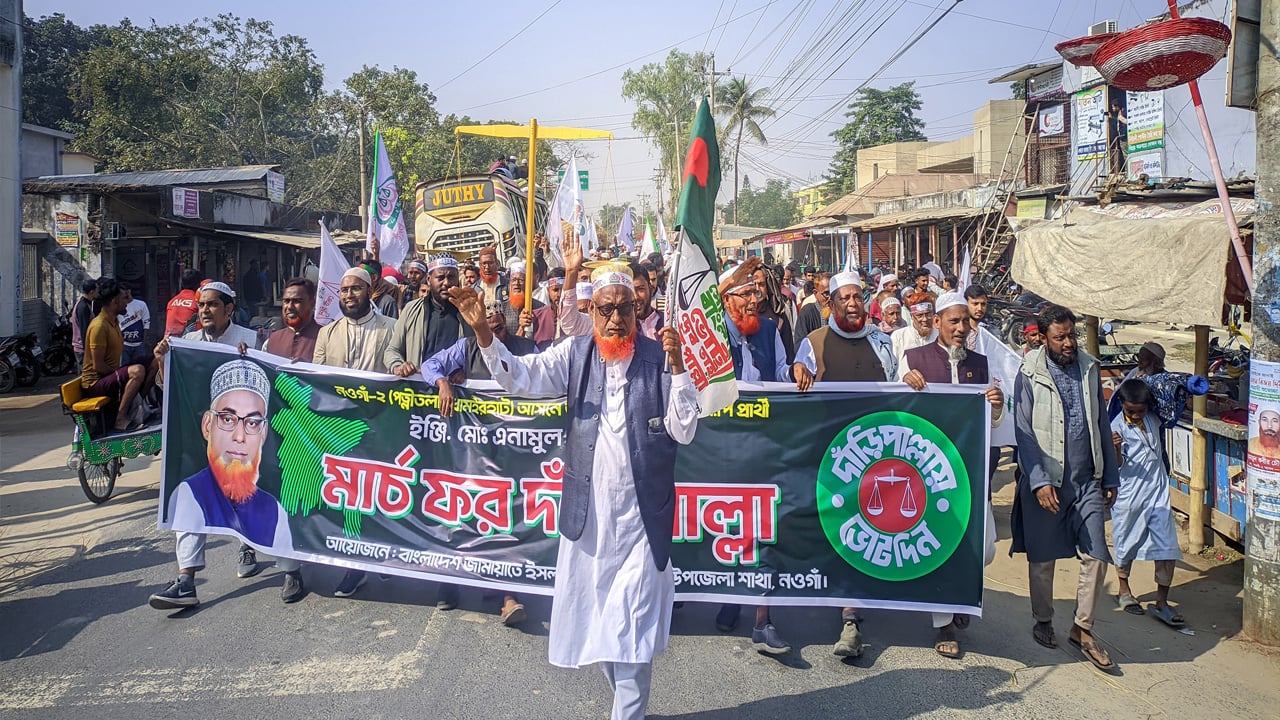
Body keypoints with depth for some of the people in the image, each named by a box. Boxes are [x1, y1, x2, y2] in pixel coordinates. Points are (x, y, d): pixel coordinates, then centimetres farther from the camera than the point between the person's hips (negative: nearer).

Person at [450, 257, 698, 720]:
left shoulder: (658, 359, -4)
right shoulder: (576, 353, 1)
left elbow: (683, 432, -8)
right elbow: (521, 377, -9)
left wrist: (677, 368, -19)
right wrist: (483, 334, -24)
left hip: (642, 514, -3)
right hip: (587, 511, 3)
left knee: (632, 627, -2)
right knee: (591, 618, 16)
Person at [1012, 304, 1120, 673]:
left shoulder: (1089, 369, 6)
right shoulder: (1030, 375, -7)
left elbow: (1101, 425, 11)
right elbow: (1023, 433, -9)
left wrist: (1110, 478, 12)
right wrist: (1039, 481, -16)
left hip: (1087, 481, 3)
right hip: (1045, 482, -3)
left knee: (1096, 556, 1)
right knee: (1043, 559, 8)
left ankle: (1083, 628, 16)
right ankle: (1043, 621, 28)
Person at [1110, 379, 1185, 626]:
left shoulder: (1154, 418, 1)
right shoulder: (1118, 426, -12)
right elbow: (1117, 464, -16)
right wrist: (1115, 448, -36)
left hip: (1157, 490, 4)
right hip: (1129, 493, -4)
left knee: (1167, 547, -1)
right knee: (1127, 544, 11)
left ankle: (1161, 601, 7)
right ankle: (1124, 591, 30)